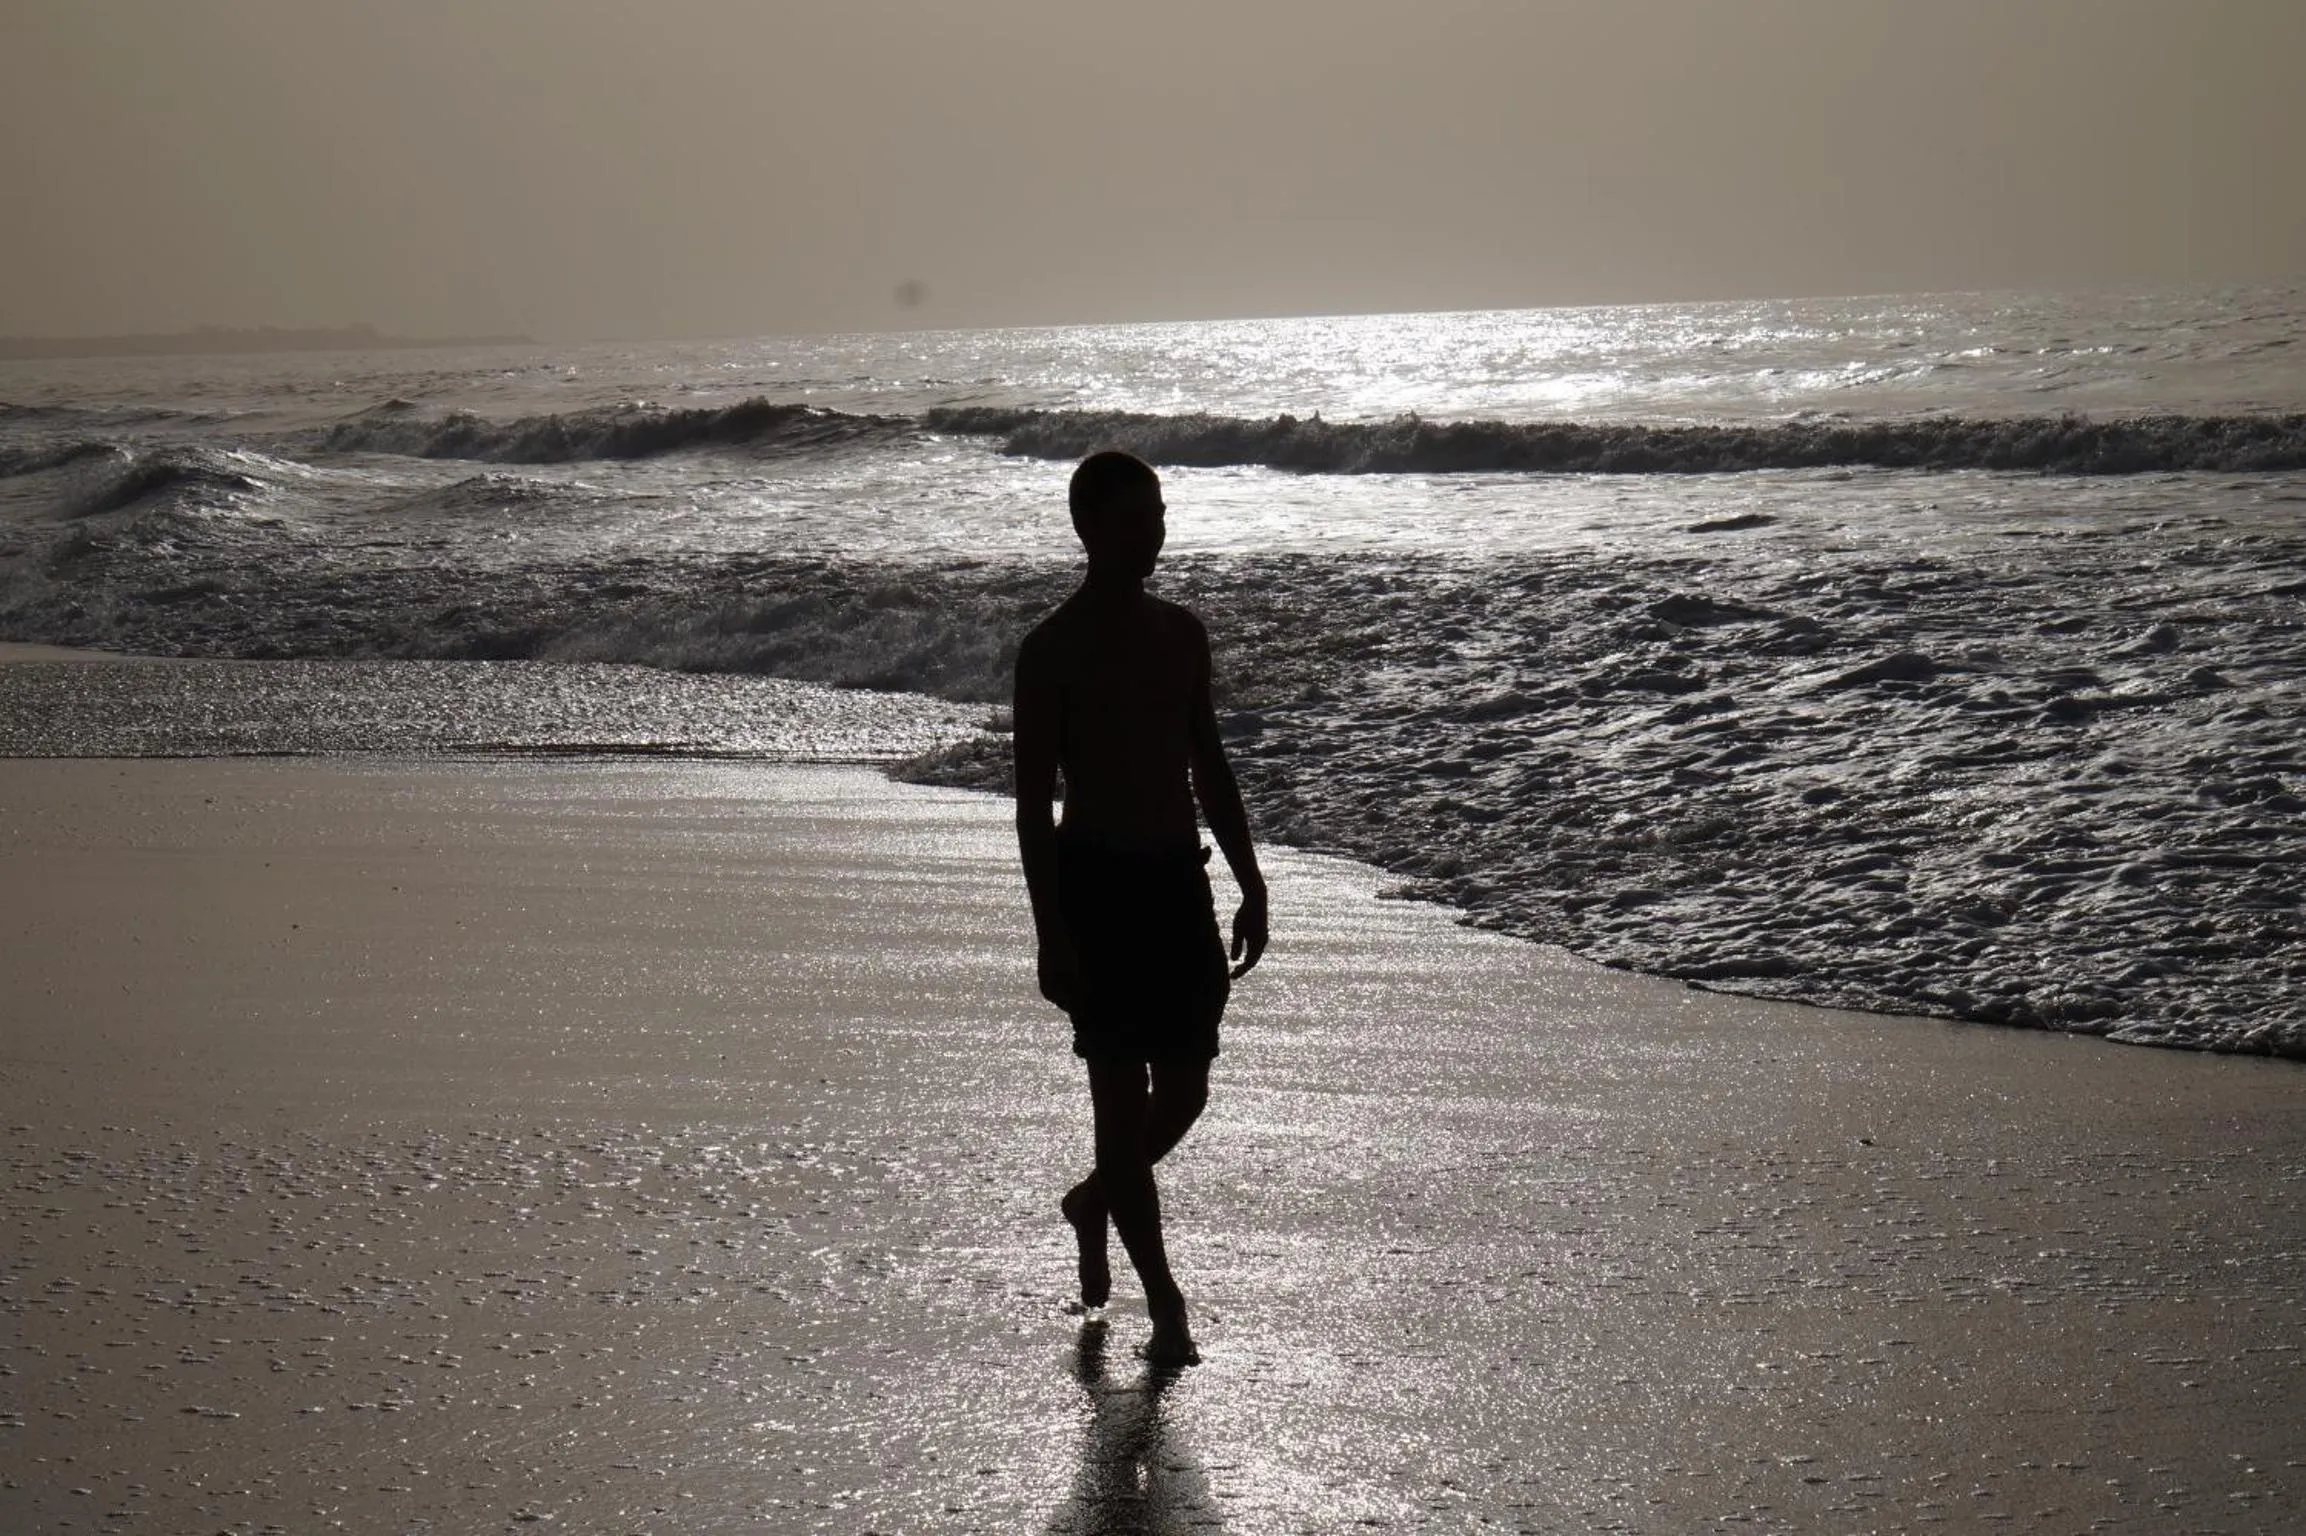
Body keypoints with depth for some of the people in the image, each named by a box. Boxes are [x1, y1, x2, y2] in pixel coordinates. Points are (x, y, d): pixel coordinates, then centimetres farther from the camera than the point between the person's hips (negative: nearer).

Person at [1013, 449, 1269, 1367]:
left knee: (1185, 1091, 7)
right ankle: (1163, 1303, 2)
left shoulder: (1180, 636, 11)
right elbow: (1034, 801, -9)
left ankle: (1094, 1204, 36)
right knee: (1124, 1098, -4)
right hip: (1098, 884, -6)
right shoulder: (1053, 651, -7)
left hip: (1178, 879, 6)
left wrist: (1249, 887, 13)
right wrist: (1051, 934, -15)